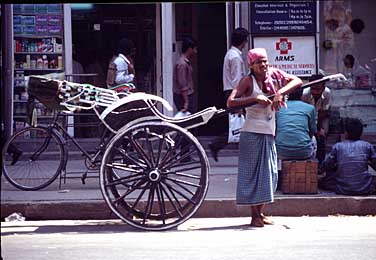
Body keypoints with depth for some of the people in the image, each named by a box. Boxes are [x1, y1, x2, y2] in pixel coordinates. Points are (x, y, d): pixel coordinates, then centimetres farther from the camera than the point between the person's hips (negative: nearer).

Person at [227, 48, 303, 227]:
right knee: (253, 172, -2)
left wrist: (280, 92, -16)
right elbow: (230, 102, -18)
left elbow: (297, 81, -1)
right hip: (252, 133, -6)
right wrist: (255, 99, -24)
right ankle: (255, 216, 2)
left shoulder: (274, 75, 4)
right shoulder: (248, 81, -8)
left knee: (270, 173, 7)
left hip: (269, 133, 6)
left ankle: (260, 213, 18)